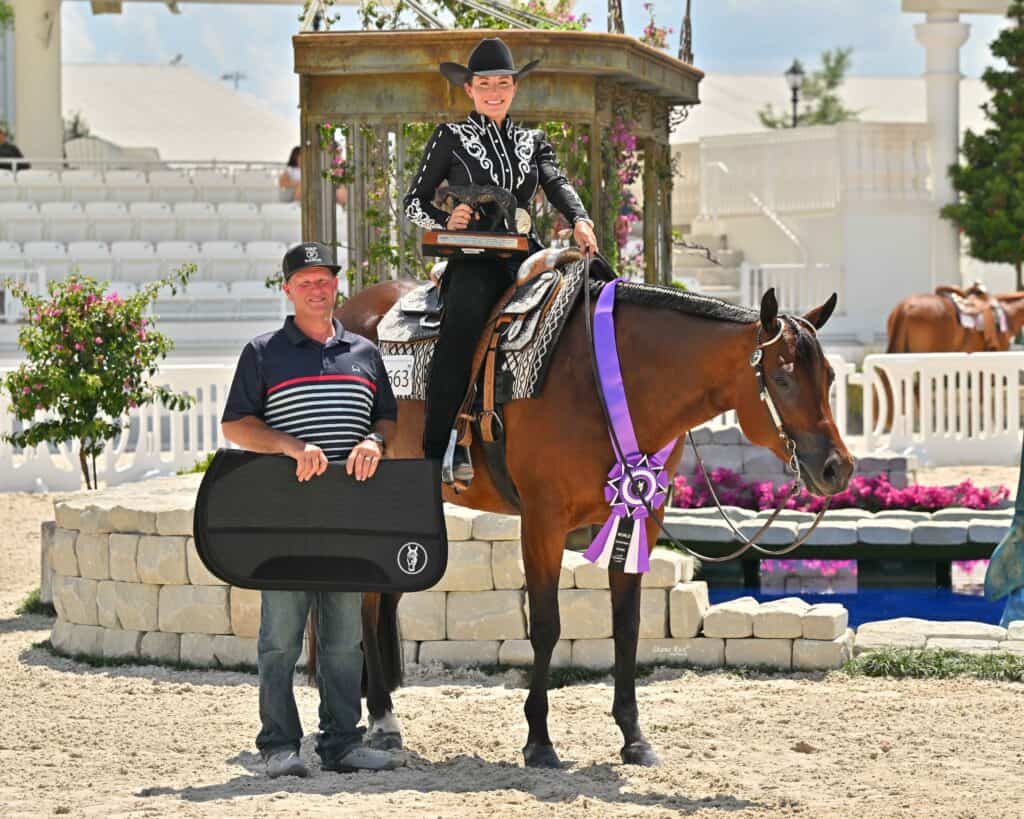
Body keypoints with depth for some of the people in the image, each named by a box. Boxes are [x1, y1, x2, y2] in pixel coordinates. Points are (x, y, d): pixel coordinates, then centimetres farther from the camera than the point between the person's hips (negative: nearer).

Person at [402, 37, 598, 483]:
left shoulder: (532, 142, 23)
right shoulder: (451, 138, 13)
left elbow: (557, 183, 5)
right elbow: (413, 202, 12)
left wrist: (579, 221, -16)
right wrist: (446, 221, -10)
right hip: (473, 257, -4)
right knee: (466, 311, -36)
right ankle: (444, 450, -36)